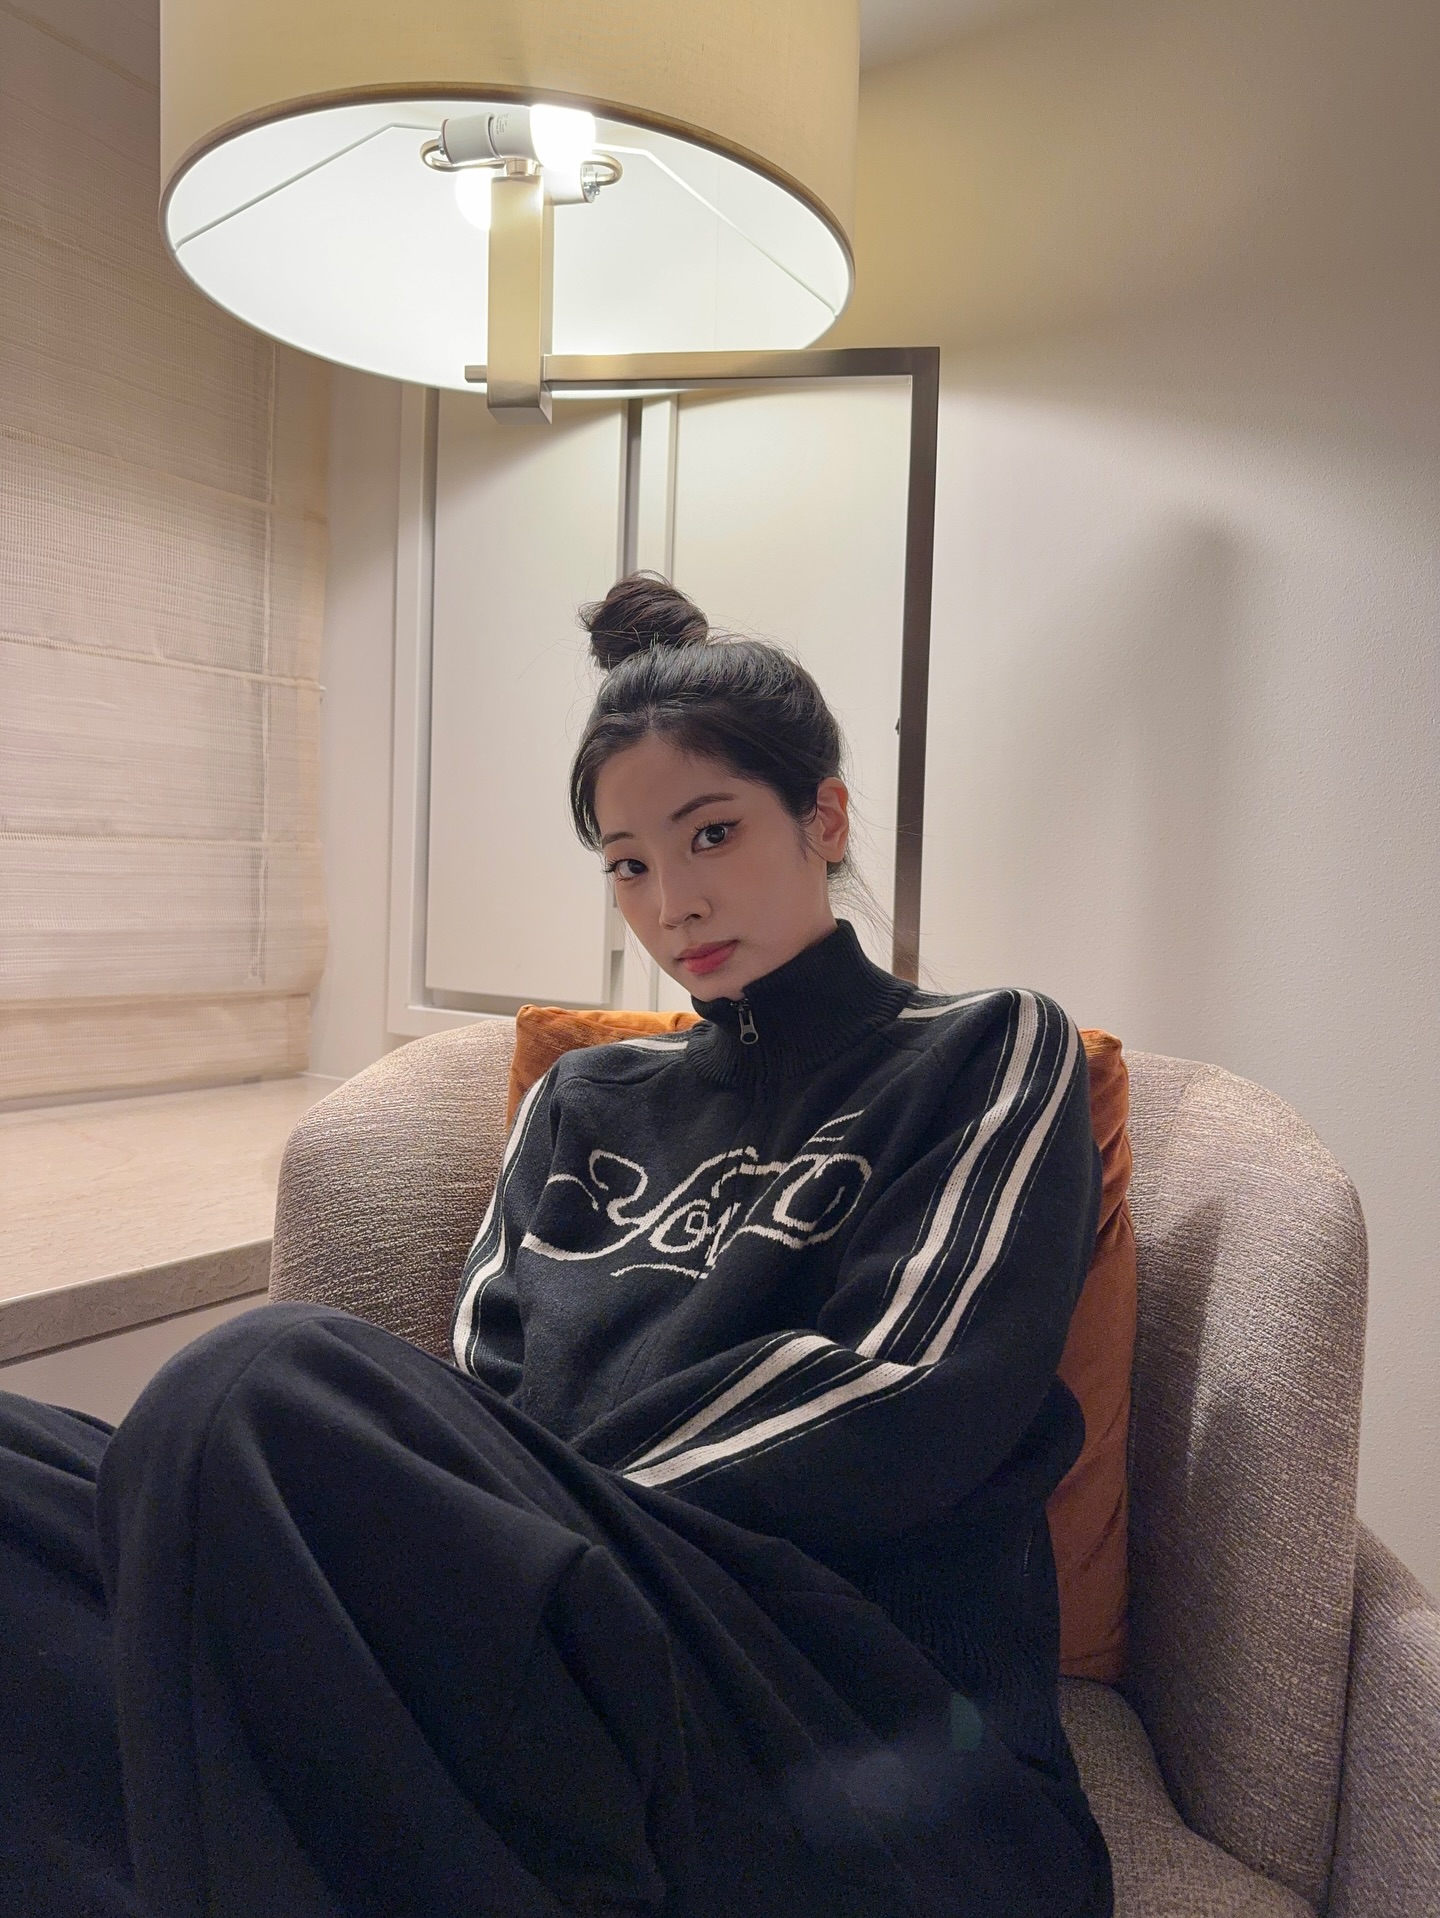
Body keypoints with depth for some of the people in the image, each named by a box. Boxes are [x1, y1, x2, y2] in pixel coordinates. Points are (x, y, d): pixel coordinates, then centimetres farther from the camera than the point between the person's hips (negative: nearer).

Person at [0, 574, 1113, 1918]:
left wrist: (559, 1496, -9)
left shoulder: (989, 1059, 9)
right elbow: (484, 1385, 10)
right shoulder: (588, 1104, 22)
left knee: (272, 1383, -29)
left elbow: (903, 1409, -5)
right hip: (542, 1629, 5)